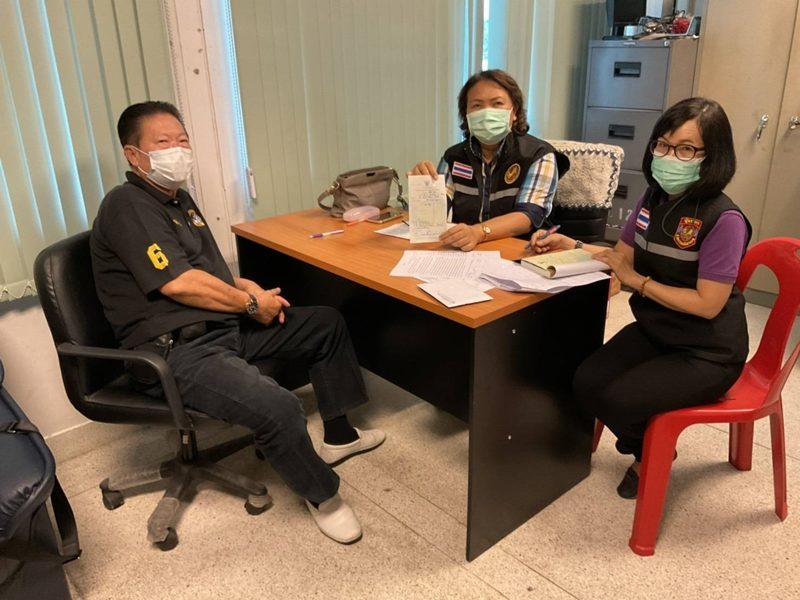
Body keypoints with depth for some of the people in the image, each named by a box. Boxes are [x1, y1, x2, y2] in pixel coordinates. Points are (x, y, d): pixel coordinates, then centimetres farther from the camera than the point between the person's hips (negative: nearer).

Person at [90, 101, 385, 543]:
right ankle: (321, 495, -2)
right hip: (177, 351, -10)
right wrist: (251, 303, -10)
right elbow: (177, 282, -22)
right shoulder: (126, 205, -14)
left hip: (226, 325, 10)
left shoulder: (179, 198, 16)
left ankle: (338, 435, 25)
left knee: (326, 323, 13)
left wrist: (247, 287, 3)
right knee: (277, 408, -32)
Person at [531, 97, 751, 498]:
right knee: (586, 384, -10)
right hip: (652, 332, 7)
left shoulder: (723, 219, -24)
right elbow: (624, 257, 11)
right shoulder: (653, 201, -1)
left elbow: (707, 304, -24)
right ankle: (646, 445, 18)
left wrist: (638, 282, -19)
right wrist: (570, 245, -3)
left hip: (707, 354, -7)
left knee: (618, 400, -21)